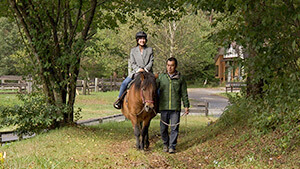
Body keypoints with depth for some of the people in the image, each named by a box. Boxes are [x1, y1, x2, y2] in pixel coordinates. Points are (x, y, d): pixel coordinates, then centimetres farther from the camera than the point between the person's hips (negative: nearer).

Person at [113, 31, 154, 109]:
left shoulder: (150, 50, 12)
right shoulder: (133, 50, 13)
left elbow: (151, 62, 4)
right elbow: (132, 63, 6)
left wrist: (145, 69, -13)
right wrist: (138, 69, -13)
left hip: (147, 73, 0)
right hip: (135, 72, 0)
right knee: (124, 83, -19)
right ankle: (119, 99, -6)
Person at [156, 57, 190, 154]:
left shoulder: (180, 78, 5)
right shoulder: (161, 77, 6)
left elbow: (184, 94, 9)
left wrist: (186, 106, 6)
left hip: (176, 108, -1)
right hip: (164, 107, 1)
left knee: (174, 128, -1)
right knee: (163, 128, 6)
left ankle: (172, 146, 8)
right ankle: (165, 144, 25)